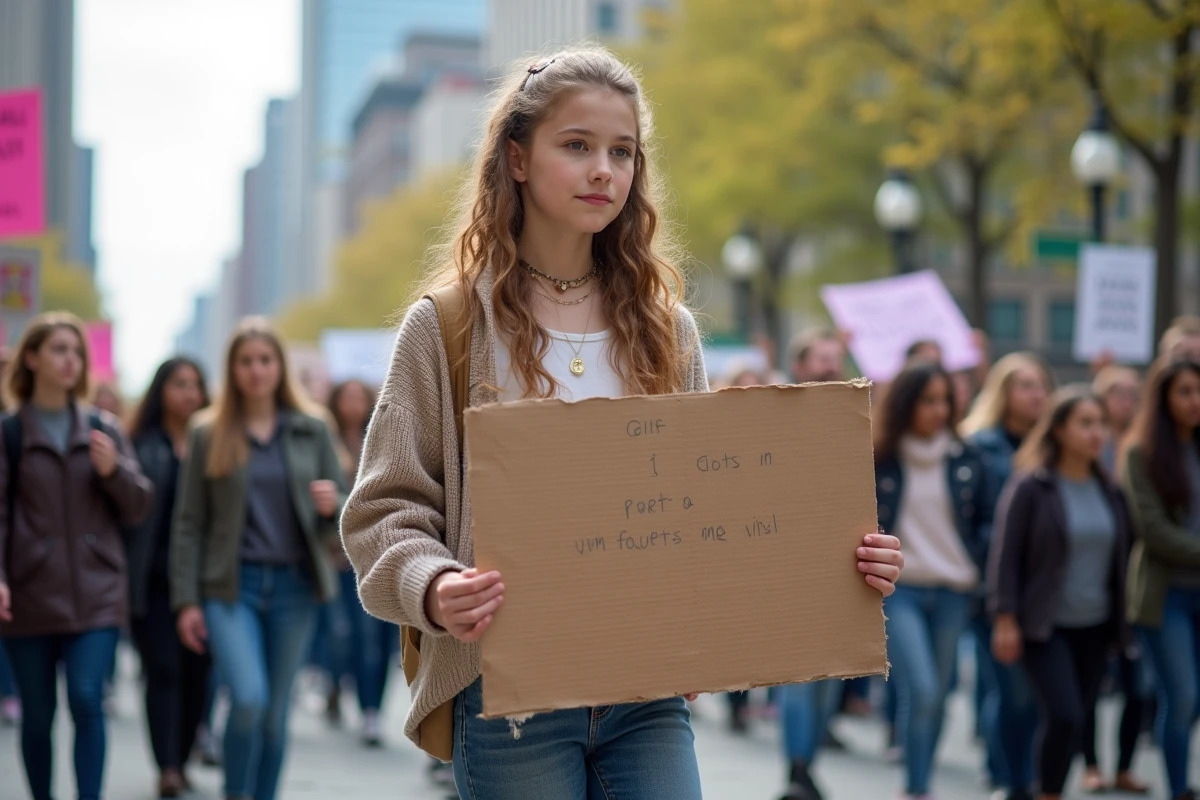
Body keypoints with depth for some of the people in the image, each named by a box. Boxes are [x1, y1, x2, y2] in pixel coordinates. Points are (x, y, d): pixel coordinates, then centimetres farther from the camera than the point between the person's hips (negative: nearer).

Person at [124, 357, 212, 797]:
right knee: (162, 670, -7)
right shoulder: (141, 445, 1)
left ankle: (181, 761, 20)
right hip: (153, 579, -2)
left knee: (196, 673, 6)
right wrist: (122, 576, -11)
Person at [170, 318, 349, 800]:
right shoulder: (208, 434, 3)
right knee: (248, 697, -19)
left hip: (294, 584, 2)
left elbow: (342, 514, 9)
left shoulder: (311, 429, 7)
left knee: (276, 711, 6)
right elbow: (188, 524, 4)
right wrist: (186, 601, -2)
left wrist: (331, 506, -15)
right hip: (232, 585, -2)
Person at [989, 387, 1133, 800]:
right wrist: (1005, 620, -13)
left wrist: (1122, 621, 13)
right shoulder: (1030, 487, -7)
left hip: (1094, 627, 5)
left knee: (1075, 719, 6)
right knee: (1064, 716, -16)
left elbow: (1122, 554, 15)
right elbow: (1005, 556, -8)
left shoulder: (1109, 490, 8)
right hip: (1045, 626, -5)